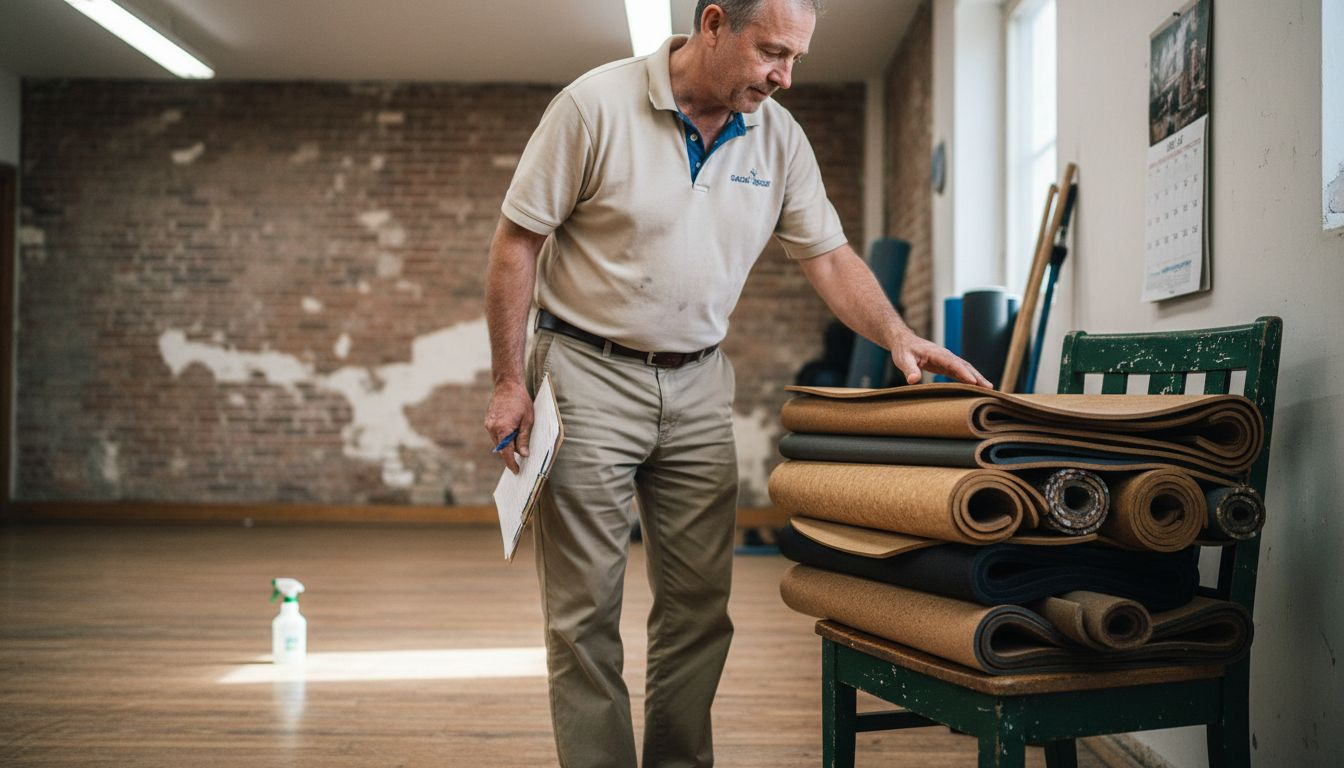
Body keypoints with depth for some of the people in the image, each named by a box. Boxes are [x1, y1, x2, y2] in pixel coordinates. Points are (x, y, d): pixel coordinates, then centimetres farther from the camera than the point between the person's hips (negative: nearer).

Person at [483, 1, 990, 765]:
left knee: (700, 603, 8)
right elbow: (517, 242, -8)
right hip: (589, 372, -4)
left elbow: (829, 253, 7)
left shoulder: (779, 136, 2)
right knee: (586, 610, -1)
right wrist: (510, 381, -9)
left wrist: (897, 334, -11)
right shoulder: (596, 106, -12)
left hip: (699, 385, 5)